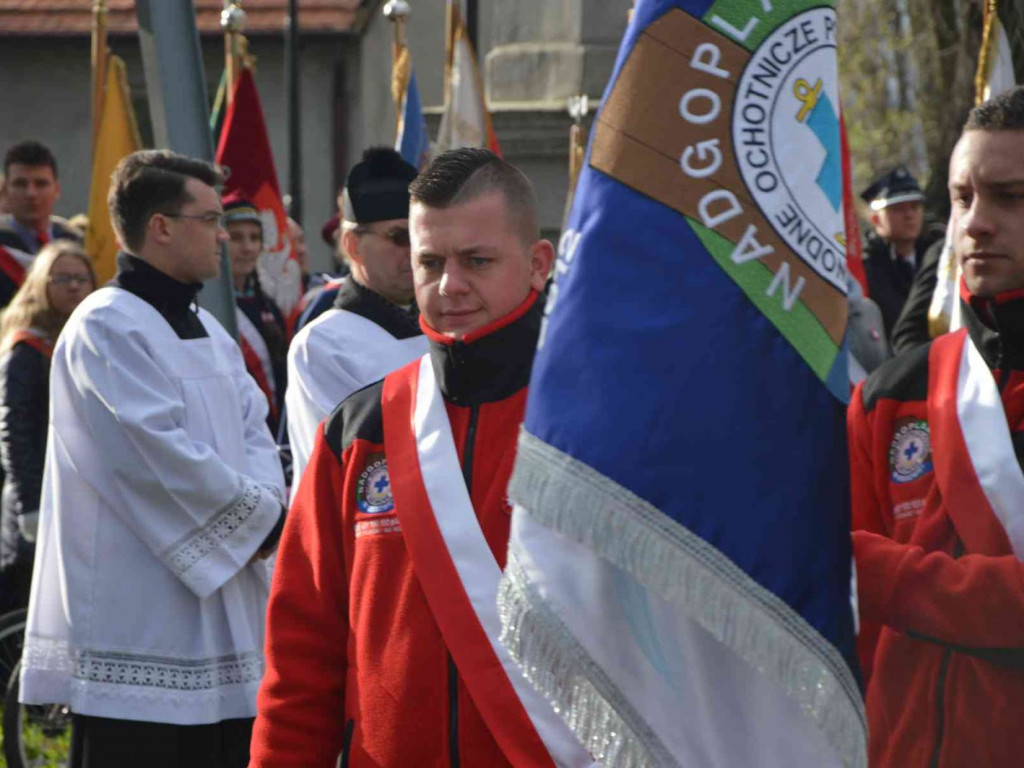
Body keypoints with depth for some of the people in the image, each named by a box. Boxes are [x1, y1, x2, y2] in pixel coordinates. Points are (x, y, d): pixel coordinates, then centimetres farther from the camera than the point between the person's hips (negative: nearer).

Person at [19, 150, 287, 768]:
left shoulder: (207, 329, 17)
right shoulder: (105, 327, -12)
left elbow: (253, 432, 11)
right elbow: (164, 456, -19)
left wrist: (264, 508, -10)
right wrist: (264, 520, -11)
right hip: (140, 621, -9)